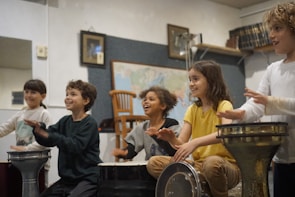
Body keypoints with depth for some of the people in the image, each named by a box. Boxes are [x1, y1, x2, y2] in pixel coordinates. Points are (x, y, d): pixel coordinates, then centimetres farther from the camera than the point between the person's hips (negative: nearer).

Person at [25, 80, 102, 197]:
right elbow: (47, 141, 0)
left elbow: (76, 146, -23)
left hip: (89, 177, -7)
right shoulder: (64, 121, 10)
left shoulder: (89, 123, -11)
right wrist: (39, 128, -21)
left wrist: (48, 135, -28)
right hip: (68, 177, 8)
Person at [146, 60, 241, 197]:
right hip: (199, 165, 6)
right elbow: (181, 143, 0)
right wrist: (172, 139, -23)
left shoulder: (224, 105, -7)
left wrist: (195, 142, -42)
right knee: (153, 163, -10)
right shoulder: (192, 109, 10)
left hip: (225, 165, -5)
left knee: (212, 162, -41)